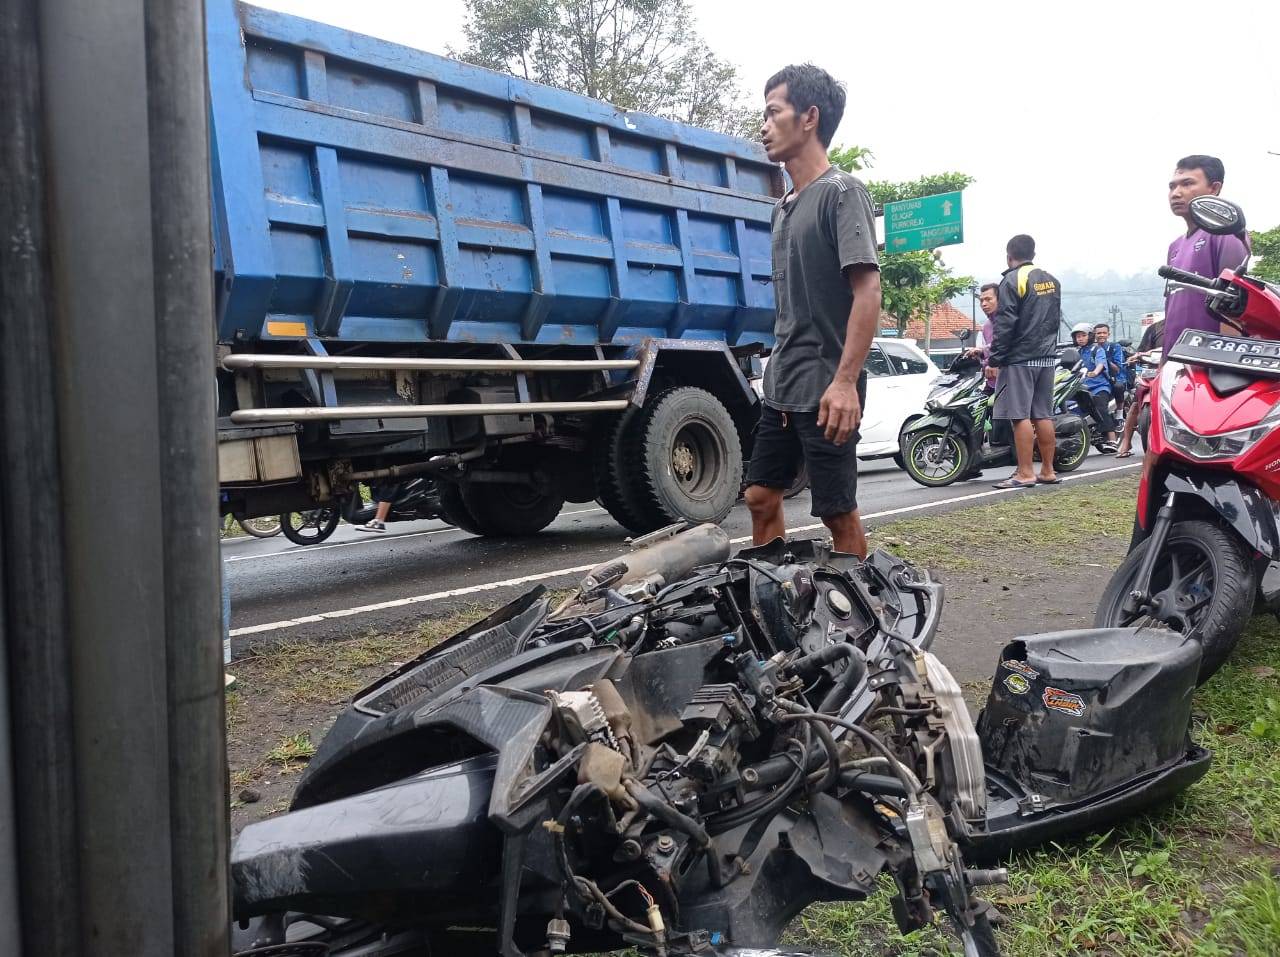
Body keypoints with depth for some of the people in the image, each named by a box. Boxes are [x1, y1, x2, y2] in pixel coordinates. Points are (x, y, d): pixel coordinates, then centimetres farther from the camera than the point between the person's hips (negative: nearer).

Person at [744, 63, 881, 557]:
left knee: (838, 513, 0)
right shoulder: (784, 207, 18)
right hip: (782, 387, 8)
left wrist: (846, 381, -25)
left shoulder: (842, 193, -7)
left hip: (826, 390, -8)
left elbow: (867, 291, -16)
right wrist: (779, 368, 18)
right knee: (761, 497, 10)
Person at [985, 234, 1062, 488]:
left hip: (1020, 358, -8)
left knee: (1020, 415, -8)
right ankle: (1048, 471, 13)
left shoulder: (1012, 280, -9)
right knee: (1043, 414, 10)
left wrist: (994, 360, -13)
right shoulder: (1052, 281, 16)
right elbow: (1055, 319, 21)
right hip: (1047, 356, 8)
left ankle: (1025, 474, -10)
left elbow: (1005, 324, -15)